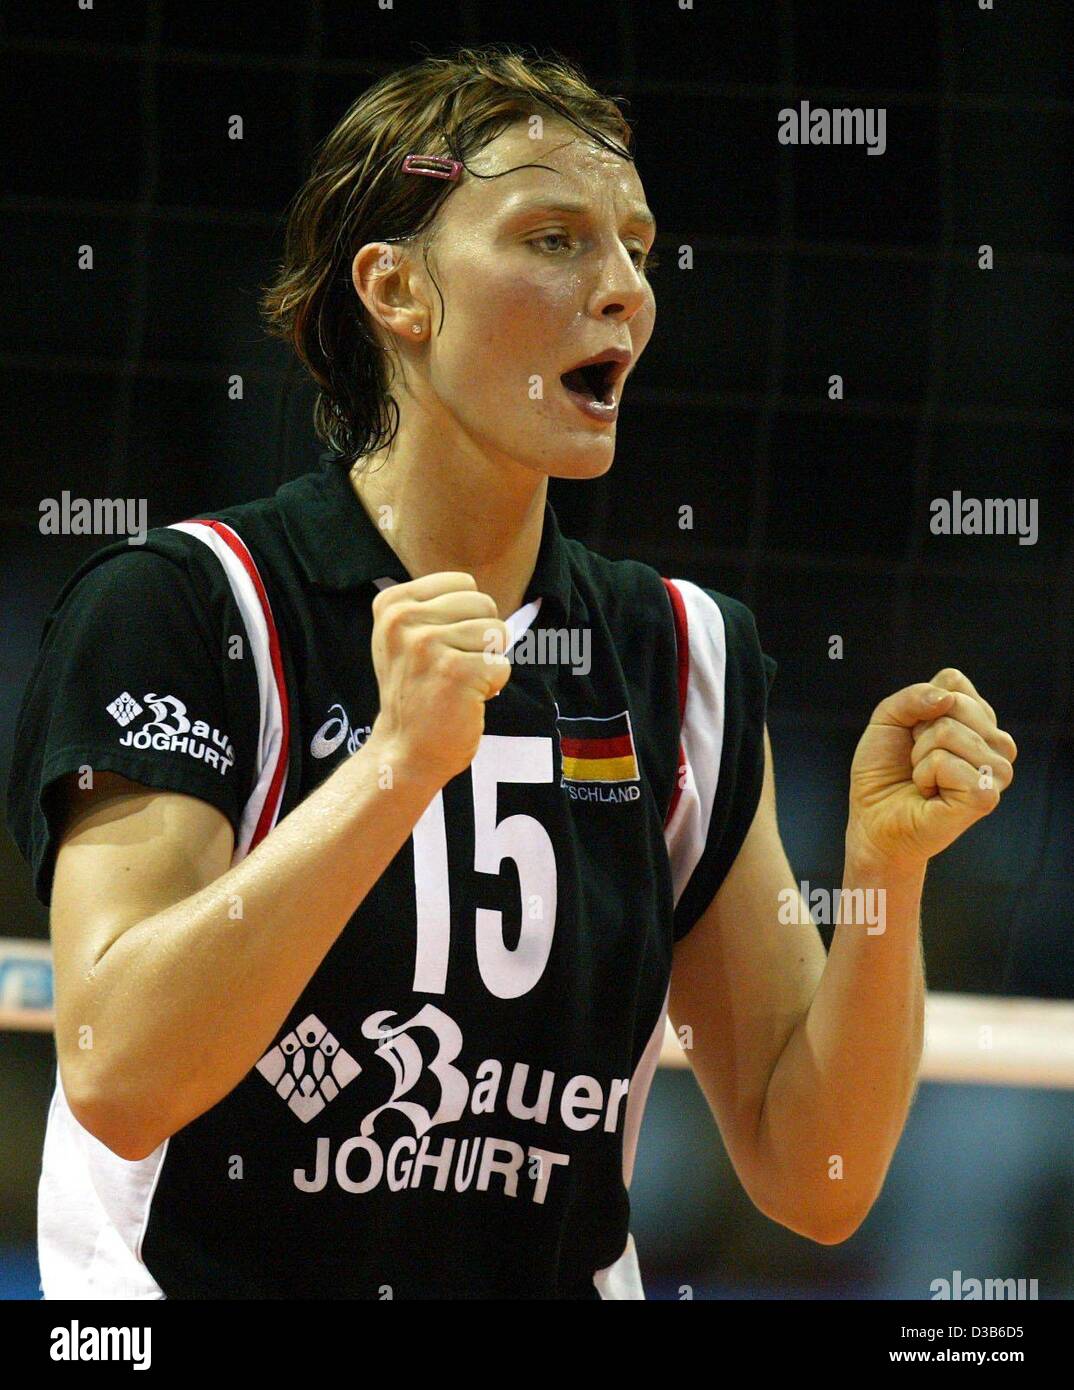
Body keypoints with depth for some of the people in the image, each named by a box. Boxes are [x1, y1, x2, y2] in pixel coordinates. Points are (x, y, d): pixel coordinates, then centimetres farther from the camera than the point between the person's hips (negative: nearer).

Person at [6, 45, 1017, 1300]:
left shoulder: (685, 654, 8)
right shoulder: (176, 605, -4)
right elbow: (116, 1080, -16)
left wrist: (884, 865, -7)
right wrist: (401, 762, -22)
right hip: (210, 1272, -3)